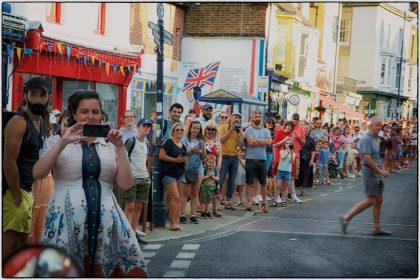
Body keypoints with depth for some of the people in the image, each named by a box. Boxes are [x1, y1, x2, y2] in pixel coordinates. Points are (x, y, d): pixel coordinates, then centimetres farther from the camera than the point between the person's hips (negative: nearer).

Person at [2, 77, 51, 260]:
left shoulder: (41, 122, 12)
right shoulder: (18, 122, -15)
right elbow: (9, 163, -20)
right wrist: (17, 196, -18)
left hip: (28, 189, 9)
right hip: (14, 190, -9)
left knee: (22, 239, 13)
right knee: (11, 239, -8)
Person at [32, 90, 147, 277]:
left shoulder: (110, 145, 13)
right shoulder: (60, 143, 9)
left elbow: (126, 184, 4)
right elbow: (37, 174, -5)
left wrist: (120, 148, -3)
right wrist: (63, 142, -10)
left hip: (105, 219, 2)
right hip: (68, 218, -2)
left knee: (107, 268, 1)